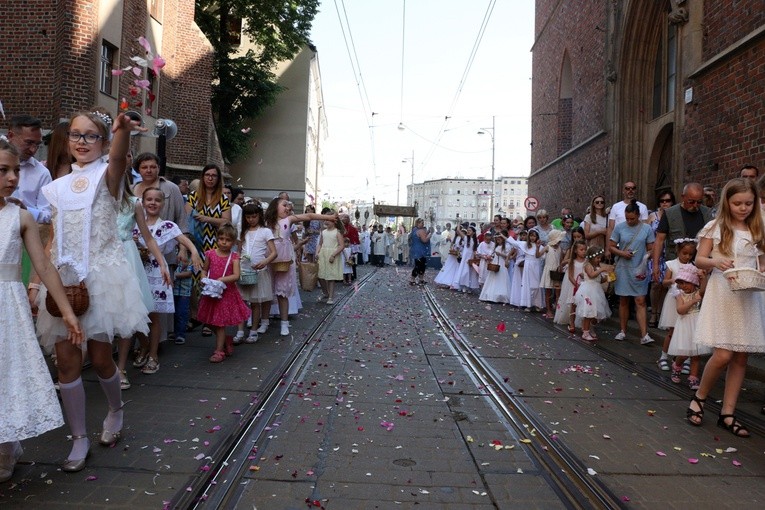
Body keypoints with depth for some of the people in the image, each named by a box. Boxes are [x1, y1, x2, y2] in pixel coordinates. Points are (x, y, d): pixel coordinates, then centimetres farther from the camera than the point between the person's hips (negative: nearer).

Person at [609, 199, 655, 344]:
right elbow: (611, 246, 5)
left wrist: (644, 266, -11)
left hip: (639, 270, -1)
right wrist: (622, 253, -14)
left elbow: (651, 249, 3)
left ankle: (644, 335, -5)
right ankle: (622, 331, 20)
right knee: (623, 301, 10)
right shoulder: (619, 227, 0)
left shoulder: (646, 229, 0)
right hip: (623, 269, 1)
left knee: (640, 301, -4)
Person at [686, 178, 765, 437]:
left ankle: (727, 413, 14)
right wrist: (716, 263, -20)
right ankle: (699, 398, 13)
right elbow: (699, 260, 1)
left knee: (740, 357, 4)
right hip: (721, 295, -4)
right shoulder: (715, 227, 1)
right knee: (722, 355, -12)